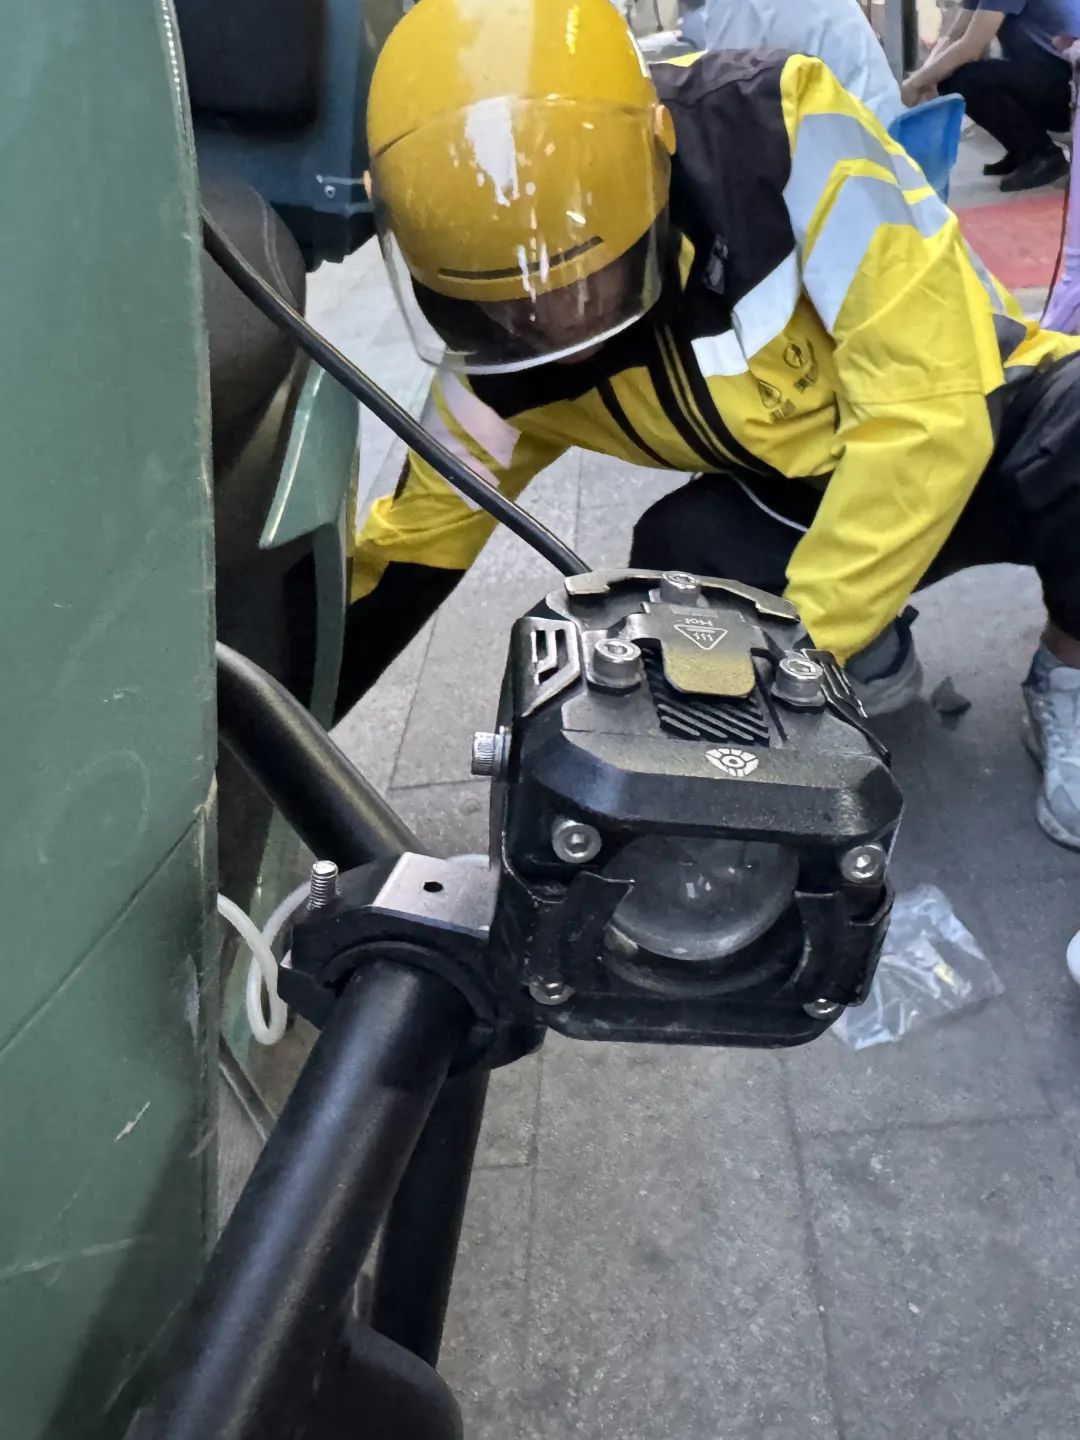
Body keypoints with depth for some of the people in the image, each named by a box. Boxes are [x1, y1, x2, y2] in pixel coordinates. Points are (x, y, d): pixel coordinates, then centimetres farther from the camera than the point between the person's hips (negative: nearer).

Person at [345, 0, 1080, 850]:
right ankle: (872, 654, 4)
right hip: (800, 499, 4)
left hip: (981, 421, -3)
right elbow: (418, 538, -3)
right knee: (681, 560, -28)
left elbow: (932, 407, -30)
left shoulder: (781, 132, -29)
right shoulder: (504, 350, -14)